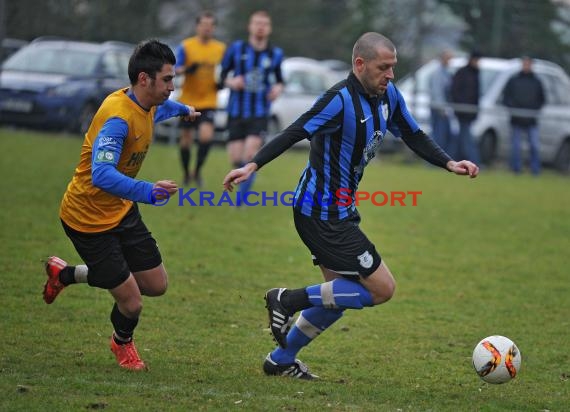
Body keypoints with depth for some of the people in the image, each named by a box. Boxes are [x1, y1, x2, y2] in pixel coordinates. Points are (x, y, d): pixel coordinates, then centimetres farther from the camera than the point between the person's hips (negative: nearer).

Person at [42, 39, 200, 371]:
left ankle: (66, 274, 30)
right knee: (131, 302, -7)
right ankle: (123, 343, 32)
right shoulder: (118, 116, -31)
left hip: (121, 208, 9)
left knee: (156, 285, 10)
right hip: (88, 217, -9)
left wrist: (183, 109, 48)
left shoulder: (148, 105, -1)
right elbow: (102, 175, -42)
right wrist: (146, 191, -56)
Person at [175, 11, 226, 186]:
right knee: (186, 139, 8)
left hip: (208, 101, 0)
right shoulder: (185, 46, -4)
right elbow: (176, 69, -10)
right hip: (188, 100, 0)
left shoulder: (221, 49, 3)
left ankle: (197, 171, 0)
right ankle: (187, 174, 28)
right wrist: (187, 70, -31)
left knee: (206, 135, -19)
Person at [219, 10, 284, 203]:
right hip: (236, 112, 0)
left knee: (250, 155, -17)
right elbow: (223, 74, 6)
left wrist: (278, 87, -3)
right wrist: (230, 82, -16)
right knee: (235, 158, -3)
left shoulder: (275, 54, 4)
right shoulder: (236, 49, -1)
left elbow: (278, 77, 19)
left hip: (260, 114, 0)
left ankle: (241, 199, -4)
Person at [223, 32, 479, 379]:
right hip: (323, 215, -10)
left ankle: (281, 360, 29)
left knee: (342, 294, 19)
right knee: (382, 288, -8)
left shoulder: (389, 95, 3)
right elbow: (295, 133, -27)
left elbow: (414, 136, 14)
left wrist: (450, 164, 1)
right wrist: (253, 166, -35)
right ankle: (289, 300, -2)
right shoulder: (341, 100, -23)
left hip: (338, 211, 10)